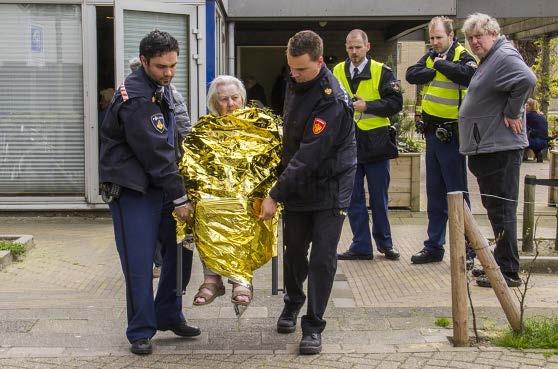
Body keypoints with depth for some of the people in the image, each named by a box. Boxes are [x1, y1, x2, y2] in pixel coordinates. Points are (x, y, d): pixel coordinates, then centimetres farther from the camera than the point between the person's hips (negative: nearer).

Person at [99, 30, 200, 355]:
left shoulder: (162, 88, 9)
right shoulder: (135, 97, -20)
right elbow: (155, 152, -21)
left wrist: (178, 189, 13)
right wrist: (179, 197, -18)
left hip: (160, 185, 8)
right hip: (132, 189, -8)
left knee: (180, 249, 10)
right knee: (139, 262, -4)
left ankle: (169, 316, 25)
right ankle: (141, 331, 9)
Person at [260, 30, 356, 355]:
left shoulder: (332, 100, -26)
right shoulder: (296, 84, 1)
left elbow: (310, 154, -29)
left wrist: (276, 195, -27)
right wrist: (282, 184, 16)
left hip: (329, 187, -6)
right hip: (297, 183, 7)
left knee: (322, 258, -5)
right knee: (294, 251, 15)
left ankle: (313, 326, 5)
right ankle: (292, 303, 38)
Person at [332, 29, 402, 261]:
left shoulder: (381, 72, -1)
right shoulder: (337, 72, 9)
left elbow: (395, 103, -7)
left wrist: (367, 106, -16)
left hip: (375, 143, -3)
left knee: (379, 199, 7)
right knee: (353, 199, 6)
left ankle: (384, 242, 22)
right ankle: (361, 247, 14)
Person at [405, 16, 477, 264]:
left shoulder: (462, 56, -9)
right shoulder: (431, 56, 11)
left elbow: (468, 75, -30)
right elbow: (411, 75, -2)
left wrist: (441, 64, -18)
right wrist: (436, 70, -14)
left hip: (451, 134, -7)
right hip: (432, 132, 7)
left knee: (457, 193, -3)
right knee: (435, 195, 14)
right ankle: (434, 247, 23)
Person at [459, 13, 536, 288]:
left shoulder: (504, 56, -14)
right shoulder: (489, 60, 19)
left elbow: (527, 80, -31)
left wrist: (513, 113, -22)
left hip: (500, 149, -11)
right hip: (486, 148, 11)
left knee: (501, 209, -8)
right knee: (495, 208, 16)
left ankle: (508, 272, -3)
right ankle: (501, 262, 26)